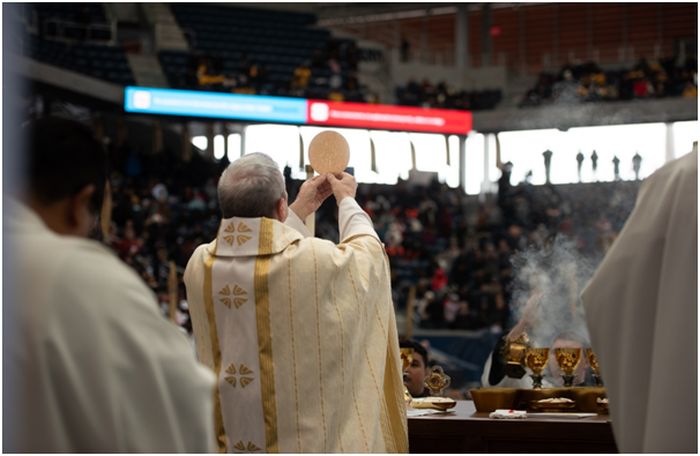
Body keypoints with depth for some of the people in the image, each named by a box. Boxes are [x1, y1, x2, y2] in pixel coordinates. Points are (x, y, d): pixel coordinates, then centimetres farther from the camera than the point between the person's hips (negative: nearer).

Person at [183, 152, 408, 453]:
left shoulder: (200, 266, -5)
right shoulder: (315, 262, -18)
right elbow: (366, 253, 5)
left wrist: (299, 212, 25)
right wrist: (347, 201, 22)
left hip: (232, 442, 4)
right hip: (307, 442, -4)